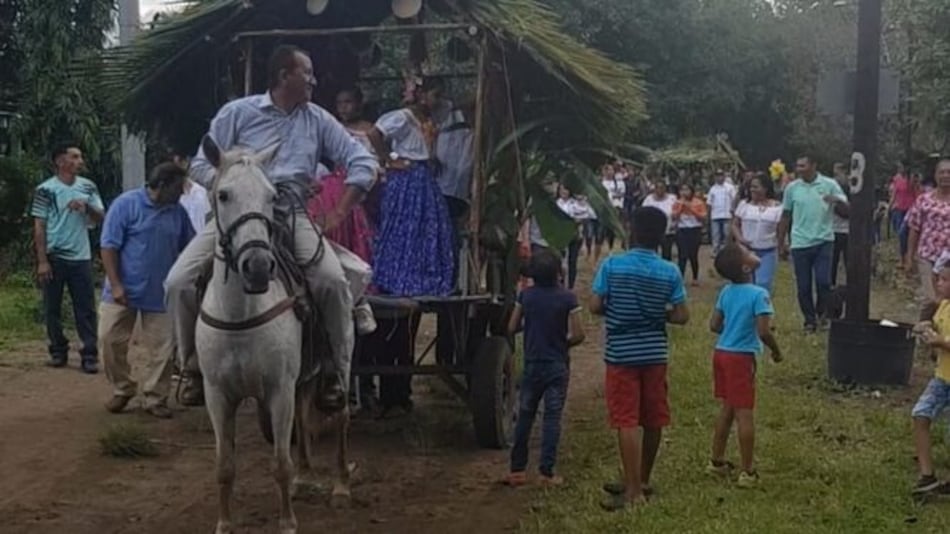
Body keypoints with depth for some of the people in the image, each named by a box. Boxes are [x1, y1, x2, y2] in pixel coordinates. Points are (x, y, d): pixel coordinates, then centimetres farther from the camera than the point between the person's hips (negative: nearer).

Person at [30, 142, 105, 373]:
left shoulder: (88, 187, 5)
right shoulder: (45, 190, -5)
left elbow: (100, 219, 6)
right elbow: (39, 227, -5)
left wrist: (86, 206, -15)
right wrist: (42, 261, -9)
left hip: (81, 257, 2)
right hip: (54, 257, -2)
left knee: (86, 308, 0)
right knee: (52, 307, 6)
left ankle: (89, 355, 2)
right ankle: (58, 351, 17)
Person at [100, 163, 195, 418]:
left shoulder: (178, 212, 4)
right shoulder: (126, 204, -10)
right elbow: (109, 246, -11)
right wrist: (115, 285, -17)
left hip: (161, 294, 3)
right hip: (123, 291, -3)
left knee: (163, 350, 2)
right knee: (110, 340, 2)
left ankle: (155, 398, 15)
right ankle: (122, 390, 21)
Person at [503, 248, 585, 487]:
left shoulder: (526, 295, -3)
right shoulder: (567, 298, -11)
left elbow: (512, 328, 2)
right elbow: (578, 335, -12)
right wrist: (563, 342, 8)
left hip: (532, 364, 2)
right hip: (558, 366, -2)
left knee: (525, 416, 11)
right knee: (552, 418, 3)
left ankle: (517, 469, 13)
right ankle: (547, 472, 2)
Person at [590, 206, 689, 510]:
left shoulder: (612, 265, -9)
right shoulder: (670, 272, -3)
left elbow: (594, 306, -8)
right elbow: (682, 316, -2)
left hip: (621, 352, -3)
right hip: (655, 352, 3)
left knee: (627, 421, -3)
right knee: (653, 419, 14)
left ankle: (633, 491, -6)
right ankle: (641, 481, 27)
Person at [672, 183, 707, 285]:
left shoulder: (698, 203, 0)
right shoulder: (678, 203, 5)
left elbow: (703, 218, -7)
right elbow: (674, 218, -3)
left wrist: (691, 208, -13)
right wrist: (681, 206, -10)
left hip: (695, 231, -1)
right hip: (681, 231, 1)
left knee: (693, 255, 2)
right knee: (682, 256, -6)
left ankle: (695, 278, 19)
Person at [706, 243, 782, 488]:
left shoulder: (726, 292, 5)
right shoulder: (758, 294, -17)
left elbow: (714, 325, 9)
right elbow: (763, 331, -22)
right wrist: (776, 350, -4)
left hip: (721, 353, 7)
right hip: (741, 357, -7)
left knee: (727, 408, 19)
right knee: (744, 413, 0)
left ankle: (717, 461, 27)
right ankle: (747, 471, 5)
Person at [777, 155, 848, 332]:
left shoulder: (830, 185, -2)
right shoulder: (792, 188, 3)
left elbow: (846, 212, -5)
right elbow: (785, 217, 9)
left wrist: (838, 201, -27)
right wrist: (781, 244, 9)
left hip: (824, 241, -2)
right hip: (800, 243, 2)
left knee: (823, 281, -11)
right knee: (804, 286, 5)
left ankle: (821, 312, 15)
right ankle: (810, 320, 21)